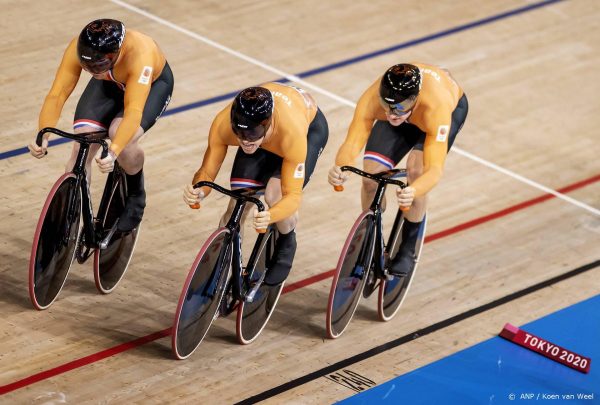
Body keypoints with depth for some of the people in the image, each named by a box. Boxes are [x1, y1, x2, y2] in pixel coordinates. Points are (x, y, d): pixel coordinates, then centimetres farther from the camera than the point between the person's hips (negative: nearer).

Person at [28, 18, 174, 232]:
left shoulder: (139, 53, -44)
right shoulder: (78, 48, -33)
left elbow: (133, 112, -50)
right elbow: (57, 94, -34)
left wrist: (113, 152, -64)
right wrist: (43, 136, -50)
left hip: (152, 83, -4)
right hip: (110, 85, 4)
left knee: (123, 140, -31)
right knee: (80, 150, -14)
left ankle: (136, 195, 0)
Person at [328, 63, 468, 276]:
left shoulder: (436, 107, -47)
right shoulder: (371, 99, -40)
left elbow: (434, 168, -51)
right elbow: (352, 143, -43)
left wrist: (413, 192, -73)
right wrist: (340, 169, -66)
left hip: (452, 107, -3)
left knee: (416, 168, -28)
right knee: (371, 173, -15)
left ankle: (408, 249, -6)